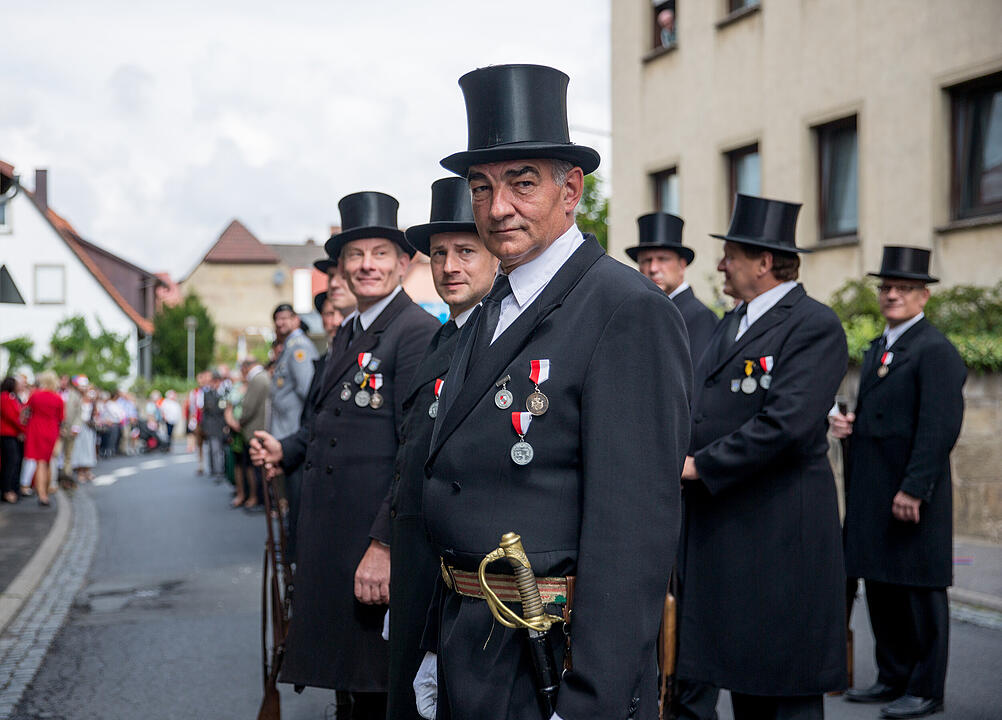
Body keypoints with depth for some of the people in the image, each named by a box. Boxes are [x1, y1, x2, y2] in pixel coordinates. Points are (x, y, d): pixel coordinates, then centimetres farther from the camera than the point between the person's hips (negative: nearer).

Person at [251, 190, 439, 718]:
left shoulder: (418, 332, -13)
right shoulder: (347, 334, 16)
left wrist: (385, 546, -24)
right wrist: (287, 450, 9)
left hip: (377, 540, -9)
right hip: (331, 537, 9)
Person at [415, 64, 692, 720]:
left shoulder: (629, 310, -15)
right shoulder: (489, 315, 12)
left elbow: (635, 522, -22)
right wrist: (438, 648, 16)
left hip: (557, 658, -8)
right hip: (468, 653, 8)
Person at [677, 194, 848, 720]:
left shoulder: (815, 326, -12)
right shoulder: (732, 322, 17)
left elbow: (786, 423, -23)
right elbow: (704, 409, 22)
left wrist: (701, 465, -17)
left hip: (780, 532, -9)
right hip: (723, 527, 9)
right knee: (741, 677, 15)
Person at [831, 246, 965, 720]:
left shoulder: (935, 351, -11)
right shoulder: (877, 349, 18)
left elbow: (939, 428, -18)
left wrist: (913, 490, -22)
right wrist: (848, 423, 6)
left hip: (912, 497, -9)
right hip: (871, 494, 9)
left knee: (919, 591, 0)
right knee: (879, 587, 14)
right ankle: (892, 678, 25)